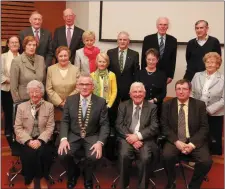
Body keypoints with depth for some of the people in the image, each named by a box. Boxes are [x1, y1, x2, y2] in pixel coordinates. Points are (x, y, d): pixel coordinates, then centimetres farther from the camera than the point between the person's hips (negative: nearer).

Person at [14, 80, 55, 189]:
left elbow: (50, 127, 0)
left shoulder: (49, 106, 6)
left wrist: (40, 140, -16)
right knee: (30, 153, -29)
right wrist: (29, 141, -14)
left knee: (44, 153, -29)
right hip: (26, 140, 0)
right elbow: (18, 128, 1)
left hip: (42, 140, 0)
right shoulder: (21, 107, 7)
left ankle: (43, 178, -4)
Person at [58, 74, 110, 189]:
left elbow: (104, 125, -5)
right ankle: (73, 174, 12)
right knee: (62, 154, -25)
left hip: (92, 137, -1)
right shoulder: (70, 100, 2)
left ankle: (87, 179, 8)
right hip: (74, 136, 2)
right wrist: (63, 139, -15)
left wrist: (100, 142, -20)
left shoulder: (101, 102, -3)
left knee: (94, 156, -29)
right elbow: (64, 121, 1)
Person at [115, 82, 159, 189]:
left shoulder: (152, 107, 9)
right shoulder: (123, 106, 12)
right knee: (124, 155, -29)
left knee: (146, 158, -29)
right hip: (127, 138, 1)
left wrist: (138, 136, -15)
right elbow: (119, 125, 2)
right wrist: (130, 137, -14)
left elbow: (154, 127, -2)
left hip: (145, 139, 0)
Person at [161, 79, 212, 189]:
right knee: (167, 156, -30)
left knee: (206, 162, -26)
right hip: (175, 141, 0)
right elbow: (164, 126, 0)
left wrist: (192, 144, -15)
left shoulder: (200, 105, 4)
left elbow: (204, 128, 0)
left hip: (195, 141, 0)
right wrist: (177, 142, -15)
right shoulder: (167, 105, 5)